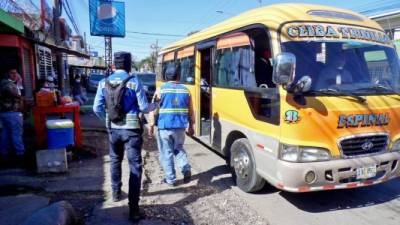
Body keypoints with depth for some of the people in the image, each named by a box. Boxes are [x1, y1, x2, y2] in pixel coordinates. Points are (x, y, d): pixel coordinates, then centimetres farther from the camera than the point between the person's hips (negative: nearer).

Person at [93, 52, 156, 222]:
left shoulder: (104, 83, 1)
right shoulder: (134, 82, -9)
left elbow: (97, 108, 0)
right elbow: (143, 107, -8)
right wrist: (155, 106, 13)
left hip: (113, 129, 4)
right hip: (131, 129, -4)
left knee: (115, 161, 25)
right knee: (135, 166, 0)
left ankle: (116, 193, 41)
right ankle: (133, 208, 0)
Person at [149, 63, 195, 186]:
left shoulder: (161, 90, -3)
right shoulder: (185, 90, 5)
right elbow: (190, 111, 9)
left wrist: (151, 125, 1)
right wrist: (191, 126, 18)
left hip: (164, 126, -3)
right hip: (180, 126, 3)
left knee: (166, 153, 9)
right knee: (179, 149, 22)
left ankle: (170, 179, 15)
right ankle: (186, 169, 4)